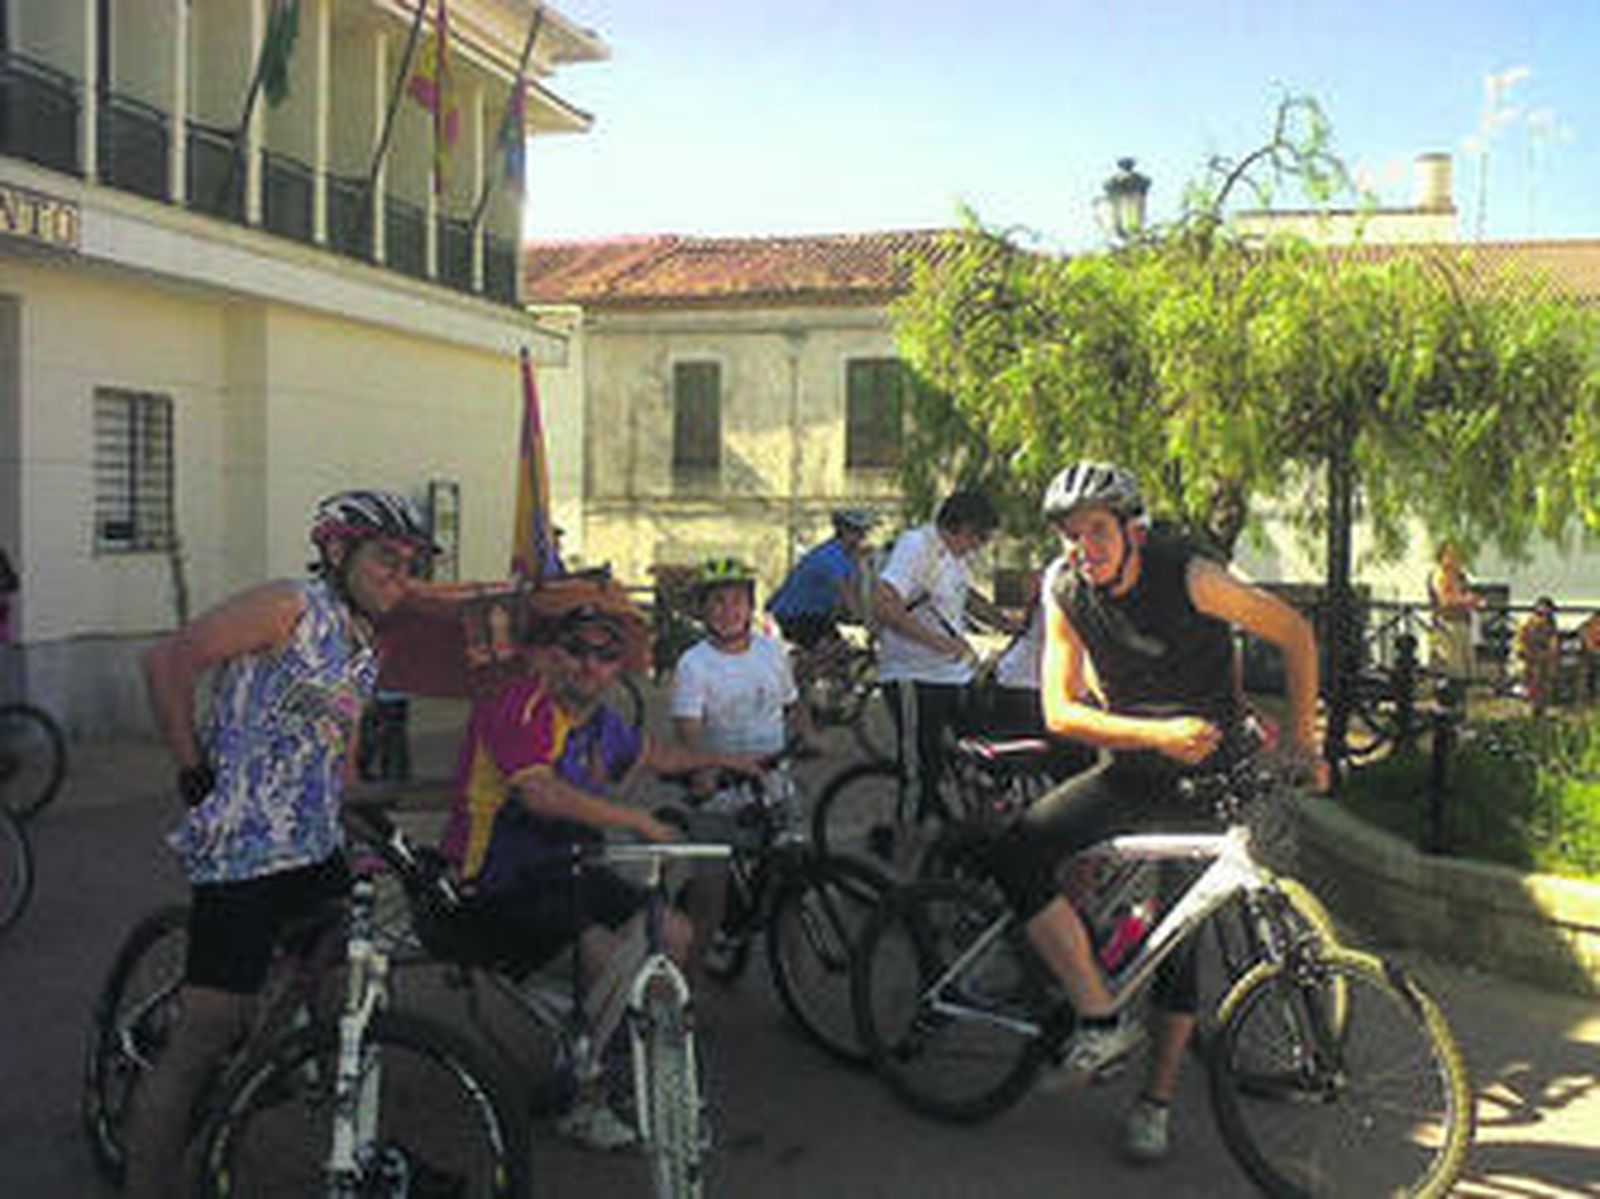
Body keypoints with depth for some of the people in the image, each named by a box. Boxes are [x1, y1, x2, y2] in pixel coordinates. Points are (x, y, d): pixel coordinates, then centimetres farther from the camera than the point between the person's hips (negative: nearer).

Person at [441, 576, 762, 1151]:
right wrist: (635, 819, -31)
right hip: (498, 889, -9)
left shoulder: (600, 724, 8)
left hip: (565, 872, 9)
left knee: (672, 933, 4)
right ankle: (582, 1102, -8)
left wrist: (717, 760, 31)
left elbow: (651, 753, 31)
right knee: (614, 953, -25)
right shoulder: (520, 706, -20)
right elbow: (541, 793, -36)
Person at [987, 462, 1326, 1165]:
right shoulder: (1065, 592, -9)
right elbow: (1059, 712, -13)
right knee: (1019, 855, -19)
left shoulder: (1187, 576, -20)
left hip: (1209, 769, -3)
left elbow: (1293, 633, -8)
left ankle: (1157, 1100, 15)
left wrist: (1299, 738, -7)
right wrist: (1155, 733, -26)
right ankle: (1101, 1019, -11)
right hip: (1133, 765, 3)